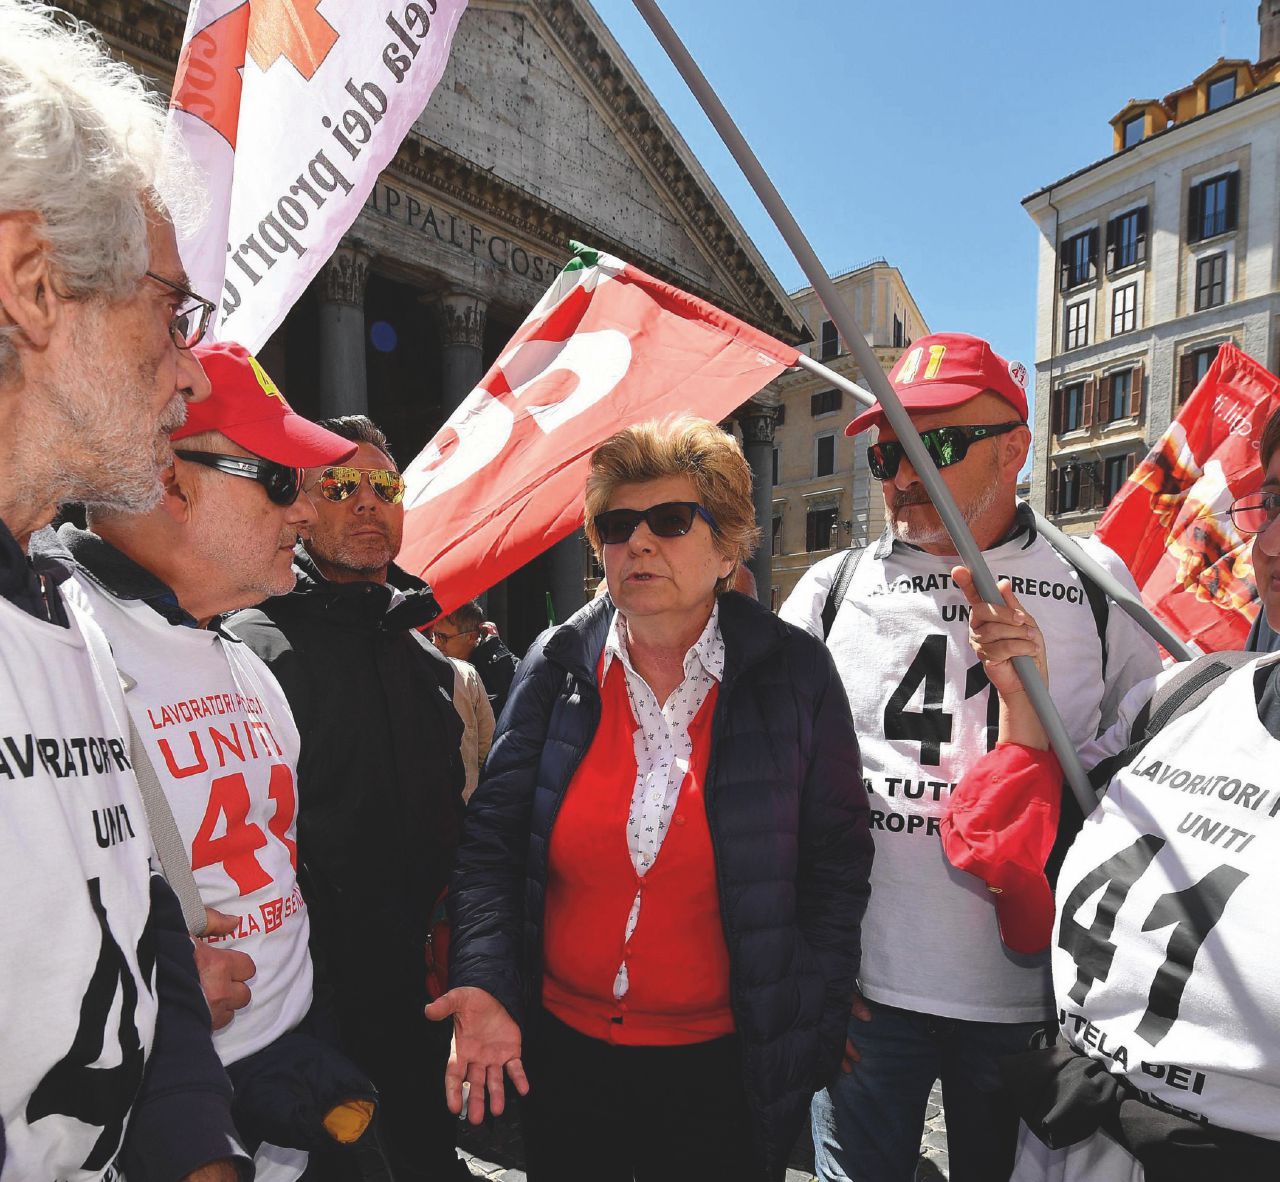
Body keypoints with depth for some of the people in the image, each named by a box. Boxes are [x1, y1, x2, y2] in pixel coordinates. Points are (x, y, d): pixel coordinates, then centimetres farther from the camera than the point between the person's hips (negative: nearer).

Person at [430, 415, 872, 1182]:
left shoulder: (794, 673, -9)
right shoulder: (557, 666, -5)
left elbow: (836, 859, -3)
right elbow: (493, 839, -1)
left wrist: (812, 1025, -3)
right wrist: (485, 984, -12)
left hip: (724, 1067, -2)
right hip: (560, 1053, 3)